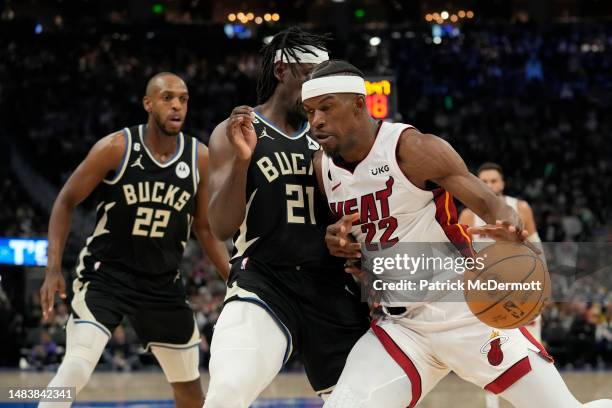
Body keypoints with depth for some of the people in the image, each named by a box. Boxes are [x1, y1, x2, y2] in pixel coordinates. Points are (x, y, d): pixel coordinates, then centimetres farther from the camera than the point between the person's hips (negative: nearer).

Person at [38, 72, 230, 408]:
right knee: (75, 370, -23)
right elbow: (66, 202, -5)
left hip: (163, 284, 4)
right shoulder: (116, 148, -13)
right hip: (105, 276, -4)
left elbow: (205, 228, 9)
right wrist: (54, 269, -14)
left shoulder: (200, 159, -3)